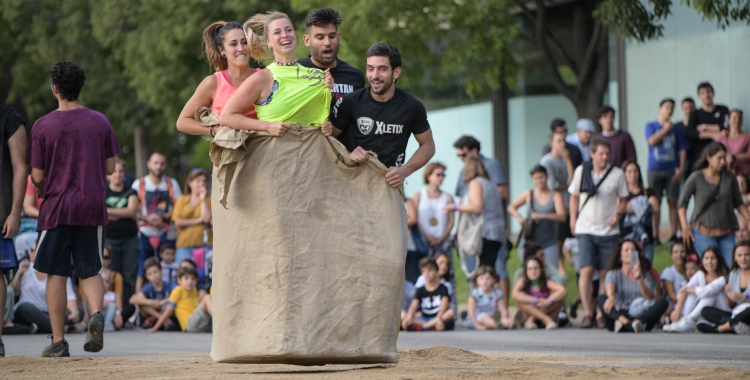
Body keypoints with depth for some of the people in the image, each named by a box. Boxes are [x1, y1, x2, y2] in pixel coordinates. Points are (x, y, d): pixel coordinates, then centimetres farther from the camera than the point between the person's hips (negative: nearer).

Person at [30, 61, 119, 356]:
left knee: (56, 274, 4)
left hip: (57, 207, -3)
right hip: (93, 206, 3)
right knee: (90, 271, 12)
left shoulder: (43, 126, -6)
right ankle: (96, 313, -16)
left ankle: (58, 341, 3)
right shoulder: (100, 122, 3)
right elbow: (110, 168, 7)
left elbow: (37, 176, -5)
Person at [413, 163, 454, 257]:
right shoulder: (419, 195, 9)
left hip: (443, 241, 1)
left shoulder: (447, 198, 11)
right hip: (423, 240, -1)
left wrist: (442, 238, -8)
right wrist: (427, 235, -9)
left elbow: (451, 221, 6)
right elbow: (415, 218, 1)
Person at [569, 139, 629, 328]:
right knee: (586, 270, -12)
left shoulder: (617, 174, 1)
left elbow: (623, 200, 9)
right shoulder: (581, 171, 3)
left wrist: (617, 214, -9)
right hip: (585, 229, 0)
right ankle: (587, 313, -11)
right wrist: (573, 220, 7)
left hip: (609, 230, 1)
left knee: (605, 274, 3)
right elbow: (574, 197, 14)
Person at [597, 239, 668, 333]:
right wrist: (611, 297, -37)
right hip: (620, 314, -1)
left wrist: (639, 278, -17)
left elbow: (650, 297, -2)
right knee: (601, 298, -26)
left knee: (662, 303, -25)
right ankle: (628, 323, -52)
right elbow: (609, 288, -13)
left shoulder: (645, 275, 16)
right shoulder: (613, 273, 12)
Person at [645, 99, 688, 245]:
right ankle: (654, 235, 2)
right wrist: (666, 129, -4)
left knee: (673, 203, 0)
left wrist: (681, 168, -4)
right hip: (655, 170, -1)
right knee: (655, 204, -1)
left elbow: (682, 150, 7)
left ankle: (674, 235, 3)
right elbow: (652, 141, -11)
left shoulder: (676, 129, 9)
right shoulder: (651, 126, 7)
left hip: (672, 171, 1)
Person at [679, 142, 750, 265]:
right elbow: (682, 203, 4)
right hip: (704, 233, -3)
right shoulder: (696, 178, -3)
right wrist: (685, 227, -5)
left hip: (726, 233, 3)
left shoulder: (730, 178, 4)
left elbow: (738, 203, 13)